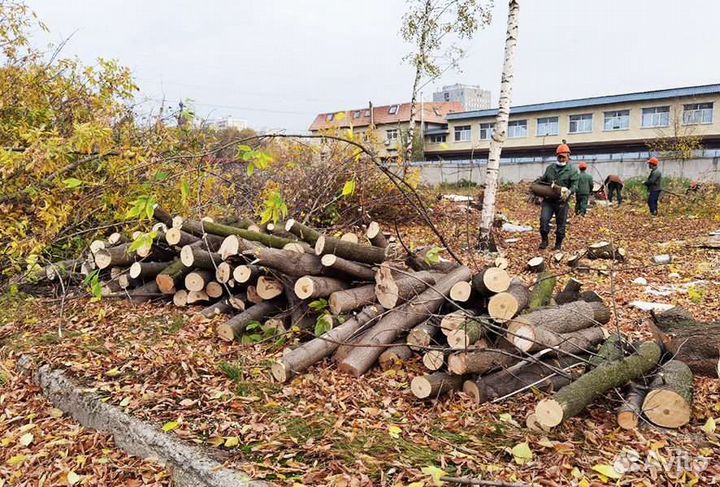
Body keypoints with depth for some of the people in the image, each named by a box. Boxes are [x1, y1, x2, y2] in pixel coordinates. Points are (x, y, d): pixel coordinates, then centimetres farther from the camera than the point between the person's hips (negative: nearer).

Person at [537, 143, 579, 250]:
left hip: (561, 201, -2)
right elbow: (542, 180, 22)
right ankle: (544, 240, 5)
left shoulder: (572, 170, 2)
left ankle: (558, 244, 20)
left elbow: (574, 185, -7)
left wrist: (568, 192, -27)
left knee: (561, 224, 5)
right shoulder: (550, 168, 15)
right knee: (544, 219, -12)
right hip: (548, 200, 3)